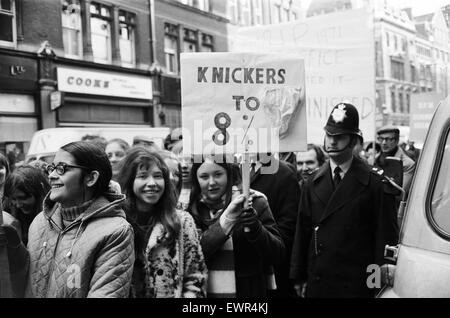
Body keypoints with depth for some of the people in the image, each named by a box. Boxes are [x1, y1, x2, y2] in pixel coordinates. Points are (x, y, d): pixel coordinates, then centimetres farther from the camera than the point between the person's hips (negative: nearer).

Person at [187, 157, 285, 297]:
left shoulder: (255, 202, -7)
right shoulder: (192, 209, -3)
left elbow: (278, 254, -9)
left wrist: (255, 229, -27)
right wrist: (226, 219, -26)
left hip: (249, 291, -1)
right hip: (205, 291, 1)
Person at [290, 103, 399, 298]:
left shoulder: (374, 185, -4)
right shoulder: (312, 185, 7)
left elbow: (385, 237, -3)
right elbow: (302, 232, 7)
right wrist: (299, 278, 5)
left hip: (357, 285, -3)